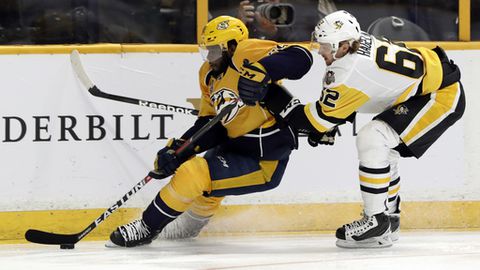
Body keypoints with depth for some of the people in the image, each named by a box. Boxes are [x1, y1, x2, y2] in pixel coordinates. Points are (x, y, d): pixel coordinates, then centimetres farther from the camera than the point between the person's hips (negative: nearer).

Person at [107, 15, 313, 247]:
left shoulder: (244, 53, -19)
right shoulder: (209, 75, 8)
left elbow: (300, 57, -32)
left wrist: (261, 70, -46)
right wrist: (177, 149, -8)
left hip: (264, 162, -10)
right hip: (235, 146, 10)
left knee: (193, 173, -17)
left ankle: (147, 228, 0)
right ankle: (189, 227, 60)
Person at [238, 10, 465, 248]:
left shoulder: (351, 74, -27)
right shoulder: (356, 42, 0)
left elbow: (317, 119, -17)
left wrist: (270, 96, -18)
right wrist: (329, 126, 11)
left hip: (442, 95, -10)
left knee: (371, 140, -18)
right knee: (381, 149, 19)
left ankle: (377, 223, -12)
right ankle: (388, 218, 28)